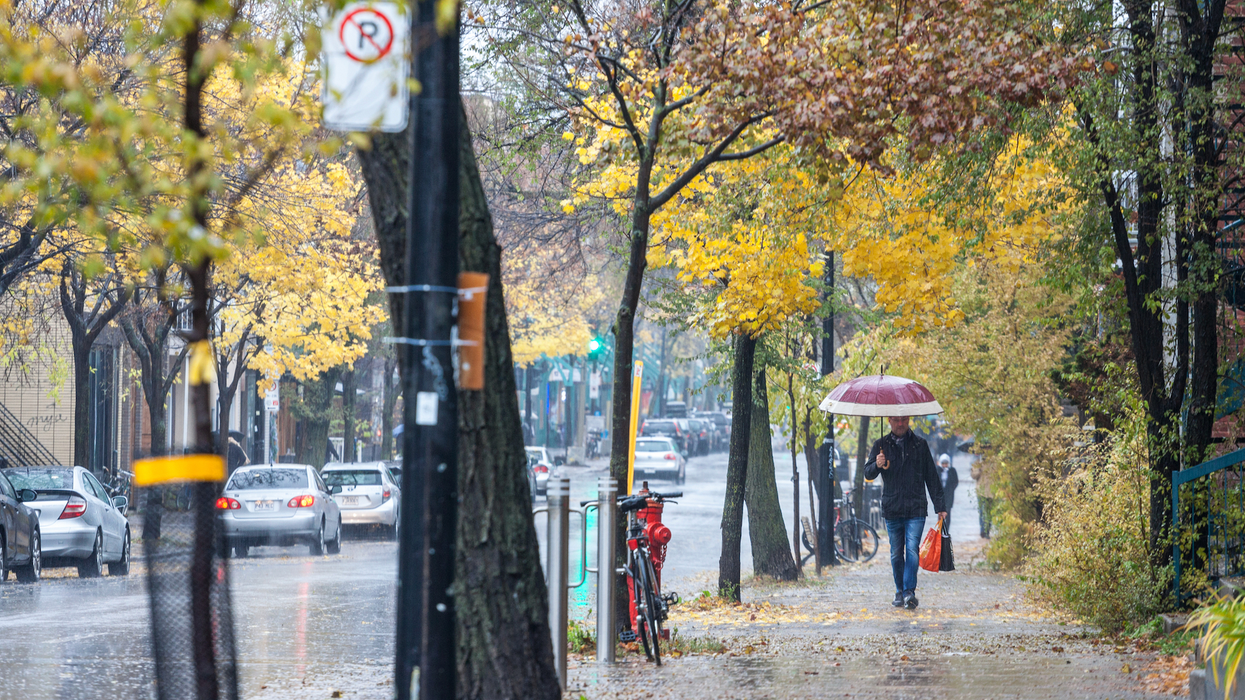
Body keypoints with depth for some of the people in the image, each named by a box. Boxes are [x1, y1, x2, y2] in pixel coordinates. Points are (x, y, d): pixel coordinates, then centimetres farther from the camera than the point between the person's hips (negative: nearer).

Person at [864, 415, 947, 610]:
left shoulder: (919, 445, 9)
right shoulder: (881, 445, 8)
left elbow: (931, 477, 13)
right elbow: (868, 473, 1)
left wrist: (939, 506, 8)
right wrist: (877, 465, -23)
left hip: (916, 508, -1)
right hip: (892, 509, 1)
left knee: (912, 549, -14)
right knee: (896, 554, 6)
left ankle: (909, 592, -19)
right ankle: (899, 592, 17)